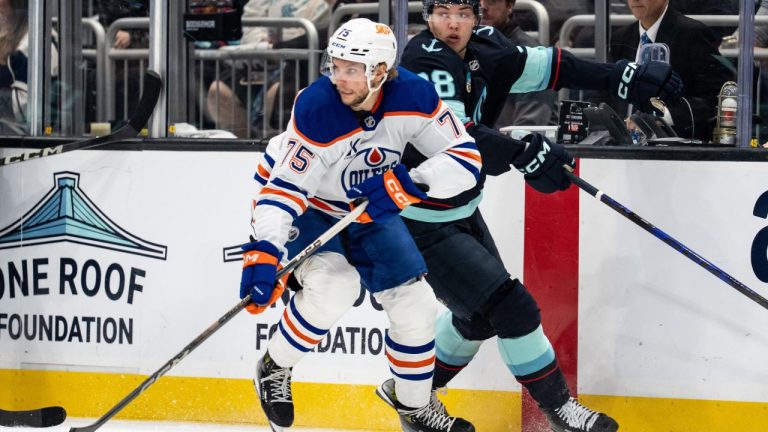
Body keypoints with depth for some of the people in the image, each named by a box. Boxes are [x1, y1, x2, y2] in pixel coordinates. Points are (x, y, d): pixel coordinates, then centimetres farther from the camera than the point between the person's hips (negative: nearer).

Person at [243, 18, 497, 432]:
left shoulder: (412, 96, -24)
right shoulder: (316, 109, -35)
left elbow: (466, 157, -23)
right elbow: (285, 189, -34)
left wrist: (407, 184, -38)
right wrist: (263, 254, -46)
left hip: (369, 207, 5)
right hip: (304, 204, -5)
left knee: (415, 303, 2)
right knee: (332, 286, -30)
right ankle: (274, 369, -5)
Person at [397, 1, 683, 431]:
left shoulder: (482, 50, -2)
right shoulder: (428, 61, -25)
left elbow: (545, 67, 0)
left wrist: (624, 76, -7)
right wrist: (524, 153, -47)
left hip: (461, 211, 9)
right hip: (423, 224, -9)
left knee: (481, 313, 22)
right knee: (510, 307, -9)